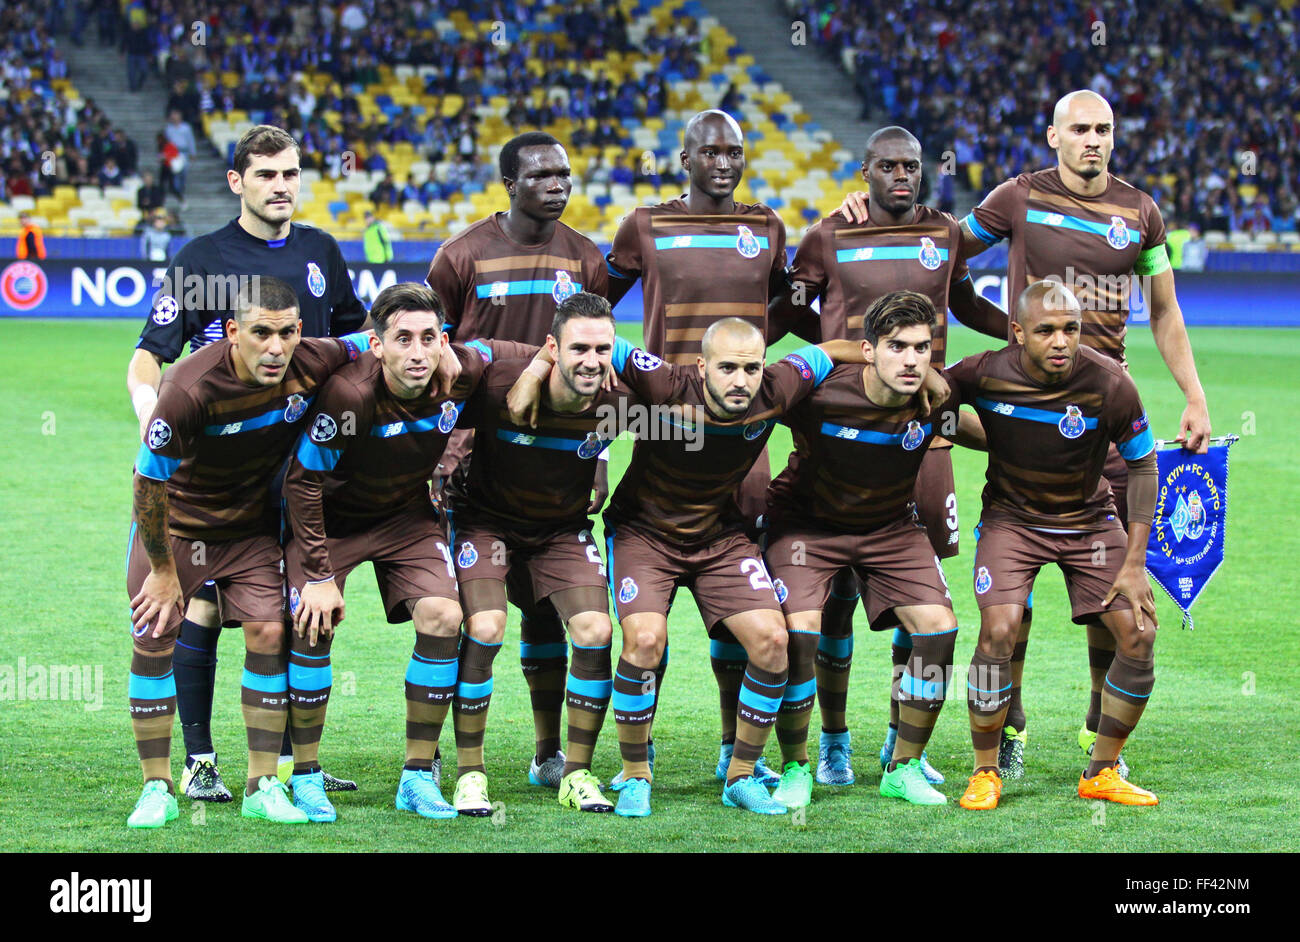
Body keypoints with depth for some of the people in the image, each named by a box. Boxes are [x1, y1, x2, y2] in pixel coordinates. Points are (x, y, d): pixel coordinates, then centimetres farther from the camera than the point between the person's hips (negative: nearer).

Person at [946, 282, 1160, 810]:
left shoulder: (1109, 384, -21)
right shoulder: (985, 374, -19)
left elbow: (1142, 466, -8)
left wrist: (1134, 563, -10)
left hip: (1090, 519, 1)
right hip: (1011, 517, -1)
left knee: (1139, 636, -10)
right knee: (998, 632, -22)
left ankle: (1101, 774, 10)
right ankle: (985, 772, -2)